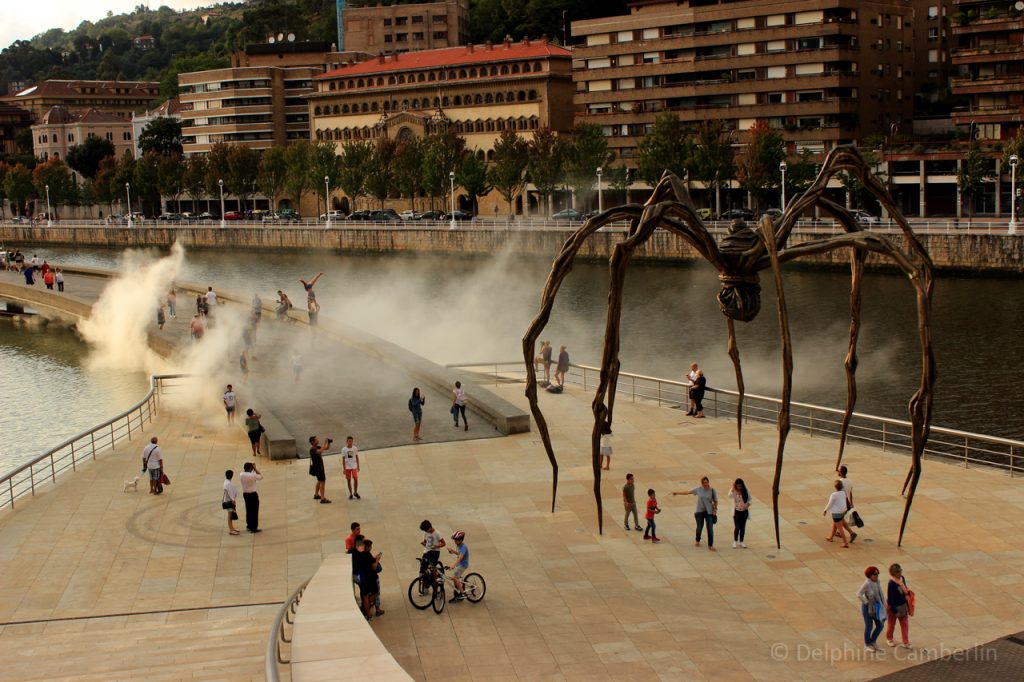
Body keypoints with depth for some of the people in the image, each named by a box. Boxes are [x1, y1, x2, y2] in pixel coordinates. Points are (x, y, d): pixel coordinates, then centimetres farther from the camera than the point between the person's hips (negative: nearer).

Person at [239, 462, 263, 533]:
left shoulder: (241, 475, -3)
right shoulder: (253, 475, -22)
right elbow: (261, 476, -5)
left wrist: (253, 470, 9)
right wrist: (255, 469, -4)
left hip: (245, 494, 7)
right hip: (253, 494, -7)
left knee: (248, 510, 19)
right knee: (254, 511, 2)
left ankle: (249, 526, 30)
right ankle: (254, 528, 4)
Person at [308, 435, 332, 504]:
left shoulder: (317, 447, 6)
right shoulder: (312, 450, -23)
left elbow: (326, 448, 15)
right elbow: (321, 451, -43)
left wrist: (328, 443, -4)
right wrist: (325, 443, -36)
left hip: (320, 466, 10)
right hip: (317, 468, -10)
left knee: (319, 481, 24)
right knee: (322, 482, -12)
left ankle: (316, 495, 40)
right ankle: (323, 499, -15)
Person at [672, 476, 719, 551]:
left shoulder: (712, 490, -7)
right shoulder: (698, 489, -5)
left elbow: (715, 501, 2)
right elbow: (688, 492, 0)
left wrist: (715, 510, -5)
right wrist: (677, 493, 2)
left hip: (709, 512, -1)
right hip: (700, 512, 1)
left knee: (710, 529, -2)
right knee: (699, 527, 7)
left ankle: (710, 545, 11)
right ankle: (697, 541, 37)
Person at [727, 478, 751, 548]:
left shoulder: (745, 491, -2)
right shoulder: (734, 491, -9)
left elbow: (749, 499, 5)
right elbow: (730, 495, -30)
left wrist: (747, 505, -11)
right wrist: (733, 487, -29)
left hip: (744, 511, 2)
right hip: (737, 511, -2)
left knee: (743, 527, 8)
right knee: (737, 527, -3)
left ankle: (741, 542, 20)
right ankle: (735, 542, 13)